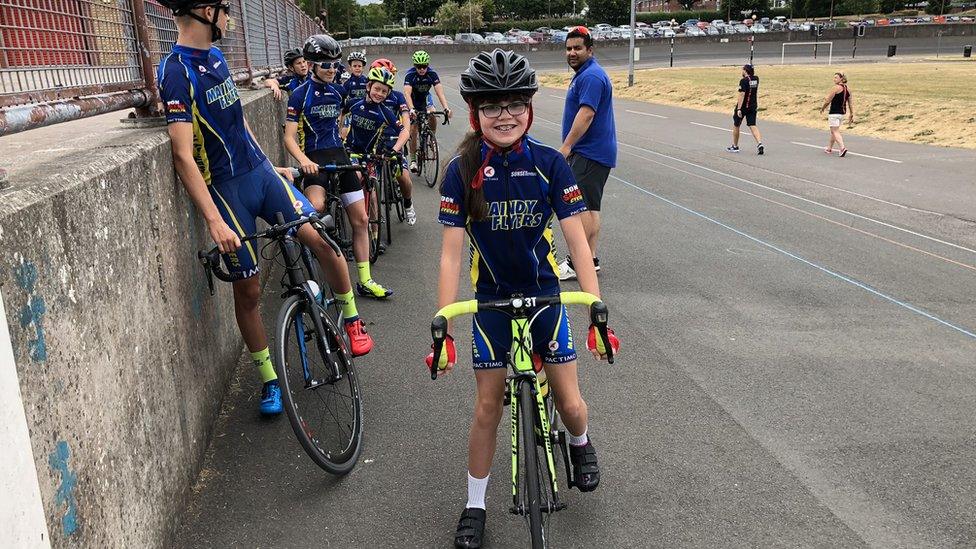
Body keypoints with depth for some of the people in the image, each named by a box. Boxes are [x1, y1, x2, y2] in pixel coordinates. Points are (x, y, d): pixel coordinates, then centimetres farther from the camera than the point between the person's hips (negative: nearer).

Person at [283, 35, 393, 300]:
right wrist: (304, 160, -28)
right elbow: (289, 137, -11)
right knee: (316, 208, -34)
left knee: (360, 220, 3)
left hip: (339, 155, 6)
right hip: (315, 159, -6)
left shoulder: (338, 91, 11)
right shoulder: (300, 95, -5)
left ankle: (365, 281, 13)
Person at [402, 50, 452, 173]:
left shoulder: (432, 73, -24)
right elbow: (407, 93, -41)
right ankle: (413, 159, -2)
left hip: (425, 99, 2)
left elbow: (439, 91, -33)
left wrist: (446, 108, -48)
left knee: (433, 117, -25)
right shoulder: (410, 74, -29)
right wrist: (411, 109, -58)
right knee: (413, 128, -10)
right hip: (412, 101, -2)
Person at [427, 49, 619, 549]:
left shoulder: (550, 164, -12)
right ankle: (474, 505, 25)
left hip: (544, 293, 1)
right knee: (488, 407, 4)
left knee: (569, 403, 2)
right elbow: (450, 253, -15)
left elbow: (577, 240, -13)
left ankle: (580, 443, 41)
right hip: (491, 299, 0)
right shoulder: (462, 171, -14)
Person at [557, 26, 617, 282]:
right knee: (590, 207, 12)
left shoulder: (591, 76, -15)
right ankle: (591, 259, 18)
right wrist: (570, 147, 27)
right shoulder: (584, 74, 19)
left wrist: (566, 146, -24)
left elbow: (586, 114, -24)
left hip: (590, 154, -11)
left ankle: (578, 263, -4)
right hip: (591, 152, 11)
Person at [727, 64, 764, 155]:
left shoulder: (743, 81, -16)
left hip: (743, 107, -6)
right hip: (753, 106, 6)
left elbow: (742, 95, -22)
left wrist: (739, 109, -23)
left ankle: (735, 146, 22)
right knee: (753, 126, 2)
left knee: (736, 125, 12)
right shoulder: (756, 79, 5)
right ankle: (759, 144, -19)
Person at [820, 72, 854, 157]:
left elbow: (827, 101, -10)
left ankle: (842, 148, -21)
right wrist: (851, 115, 17)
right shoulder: (847, 89, 9)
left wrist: (822, 108, 8)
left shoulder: (836, 88, -14)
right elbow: (850, 103, 12)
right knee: (834, 131, 20)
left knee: (835, 131, -6)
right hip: (842, 112, 8)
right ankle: (829, 148, 30)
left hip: (834, 113, -8)